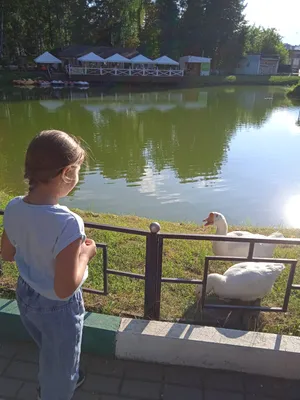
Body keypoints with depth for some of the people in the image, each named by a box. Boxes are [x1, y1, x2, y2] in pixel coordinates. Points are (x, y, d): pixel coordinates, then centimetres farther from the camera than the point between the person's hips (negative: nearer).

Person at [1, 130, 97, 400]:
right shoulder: (68, 223, -35)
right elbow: (65, 289, -30)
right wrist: (85, 253, -17)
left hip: (26, 296, 7)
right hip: (58, 307, -7)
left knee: (51, 353, 36)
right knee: (59, 365, 24)